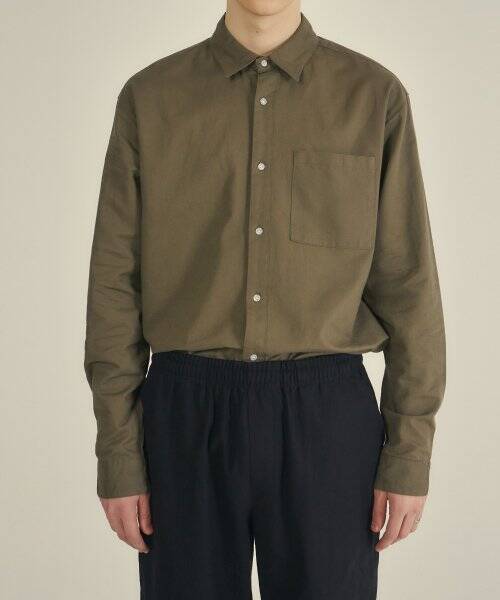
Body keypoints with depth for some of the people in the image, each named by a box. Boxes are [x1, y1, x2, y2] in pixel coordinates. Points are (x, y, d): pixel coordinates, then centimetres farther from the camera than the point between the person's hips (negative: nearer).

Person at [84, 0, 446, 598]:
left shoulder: (375, 95, 2)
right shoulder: (148, 98, 3)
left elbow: (408, 286, 1)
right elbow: (117, 285, 2)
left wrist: (410, 456, -2)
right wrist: (118, 458, -1)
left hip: (326, 418, 0)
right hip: (188, 418, 1)